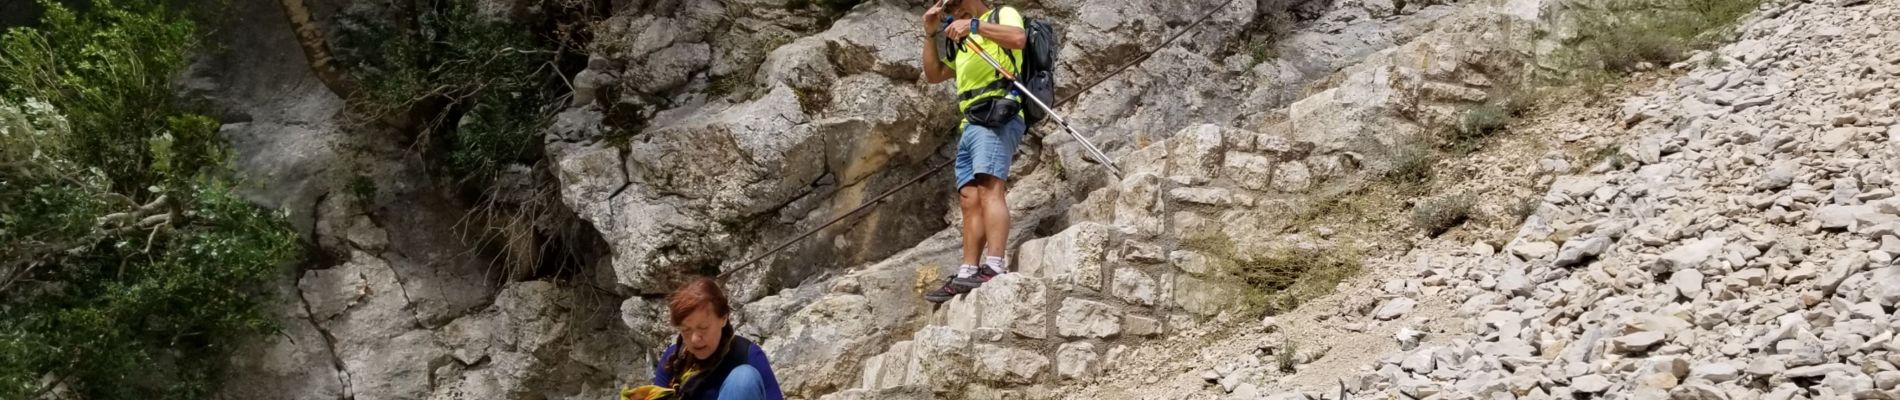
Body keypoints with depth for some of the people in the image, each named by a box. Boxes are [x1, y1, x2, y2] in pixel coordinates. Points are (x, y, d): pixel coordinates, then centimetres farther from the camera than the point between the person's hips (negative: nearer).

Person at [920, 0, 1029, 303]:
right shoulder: (962, 43, 32)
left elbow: (1019, 38, -13)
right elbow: (933, 75, 31)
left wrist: (974, 25, -16)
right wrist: (930, 33, 21)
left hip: (998, 115, -9)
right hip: (969, 124, 9)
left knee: (989, 186, -23)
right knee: (969, 199, -2)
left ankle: (995, 267, -34)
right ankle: (967, 275, -8)